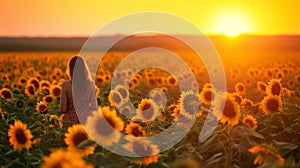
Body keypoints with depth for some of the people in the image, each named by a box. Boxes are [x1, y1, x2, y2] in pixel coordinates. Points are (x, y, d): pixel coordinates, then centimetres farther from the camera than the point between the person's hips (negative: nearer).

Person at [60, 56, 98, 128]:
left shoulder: (66, 85, -11)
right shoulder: (91, 83, -6)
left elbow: (62, 109, -9)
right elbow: (94, 107, -2)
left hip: (71, 120, -2)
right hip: (86, 120, 2)